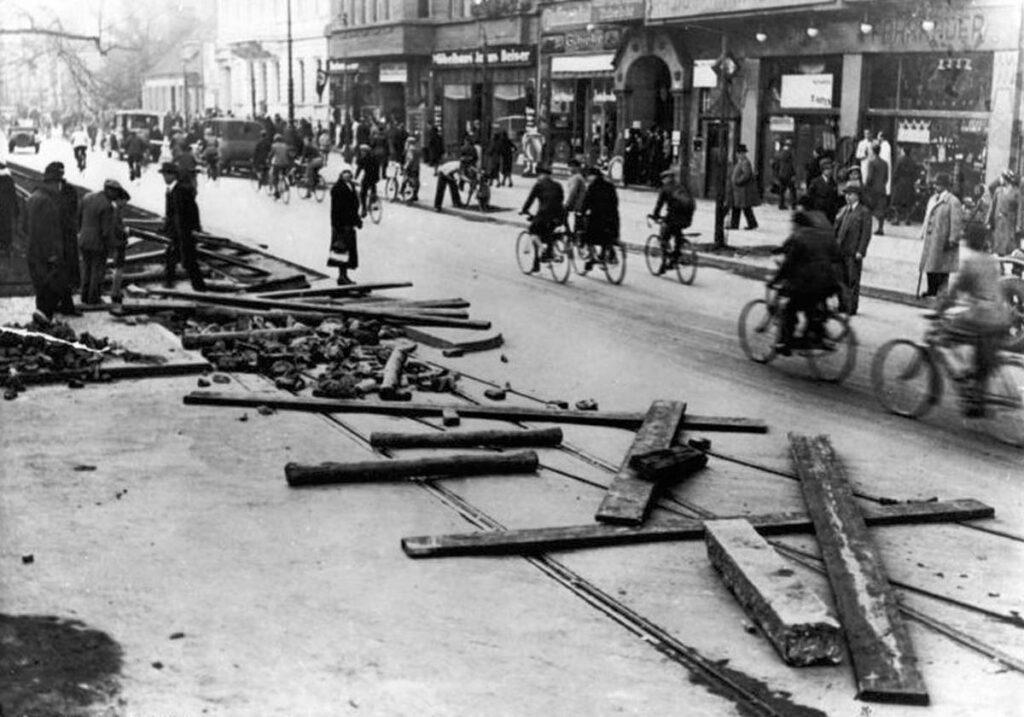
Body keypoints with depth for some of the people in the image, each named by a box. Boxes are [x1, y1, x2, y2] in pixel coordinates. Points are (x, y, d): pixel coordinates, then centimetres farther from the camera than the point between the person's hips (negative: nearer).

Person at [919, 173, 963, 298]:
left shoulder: (953, 202, -12)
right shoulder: (932, 199, 12)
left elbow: (957, 223, -14)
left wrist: (952, 240, -17)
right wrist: (924, 233, 14)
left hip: (943, 240, -8)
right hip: (930, 239, 8)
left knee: (942, 268, -3)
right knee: (929, 264, 10)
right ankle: (931, 289, 21)